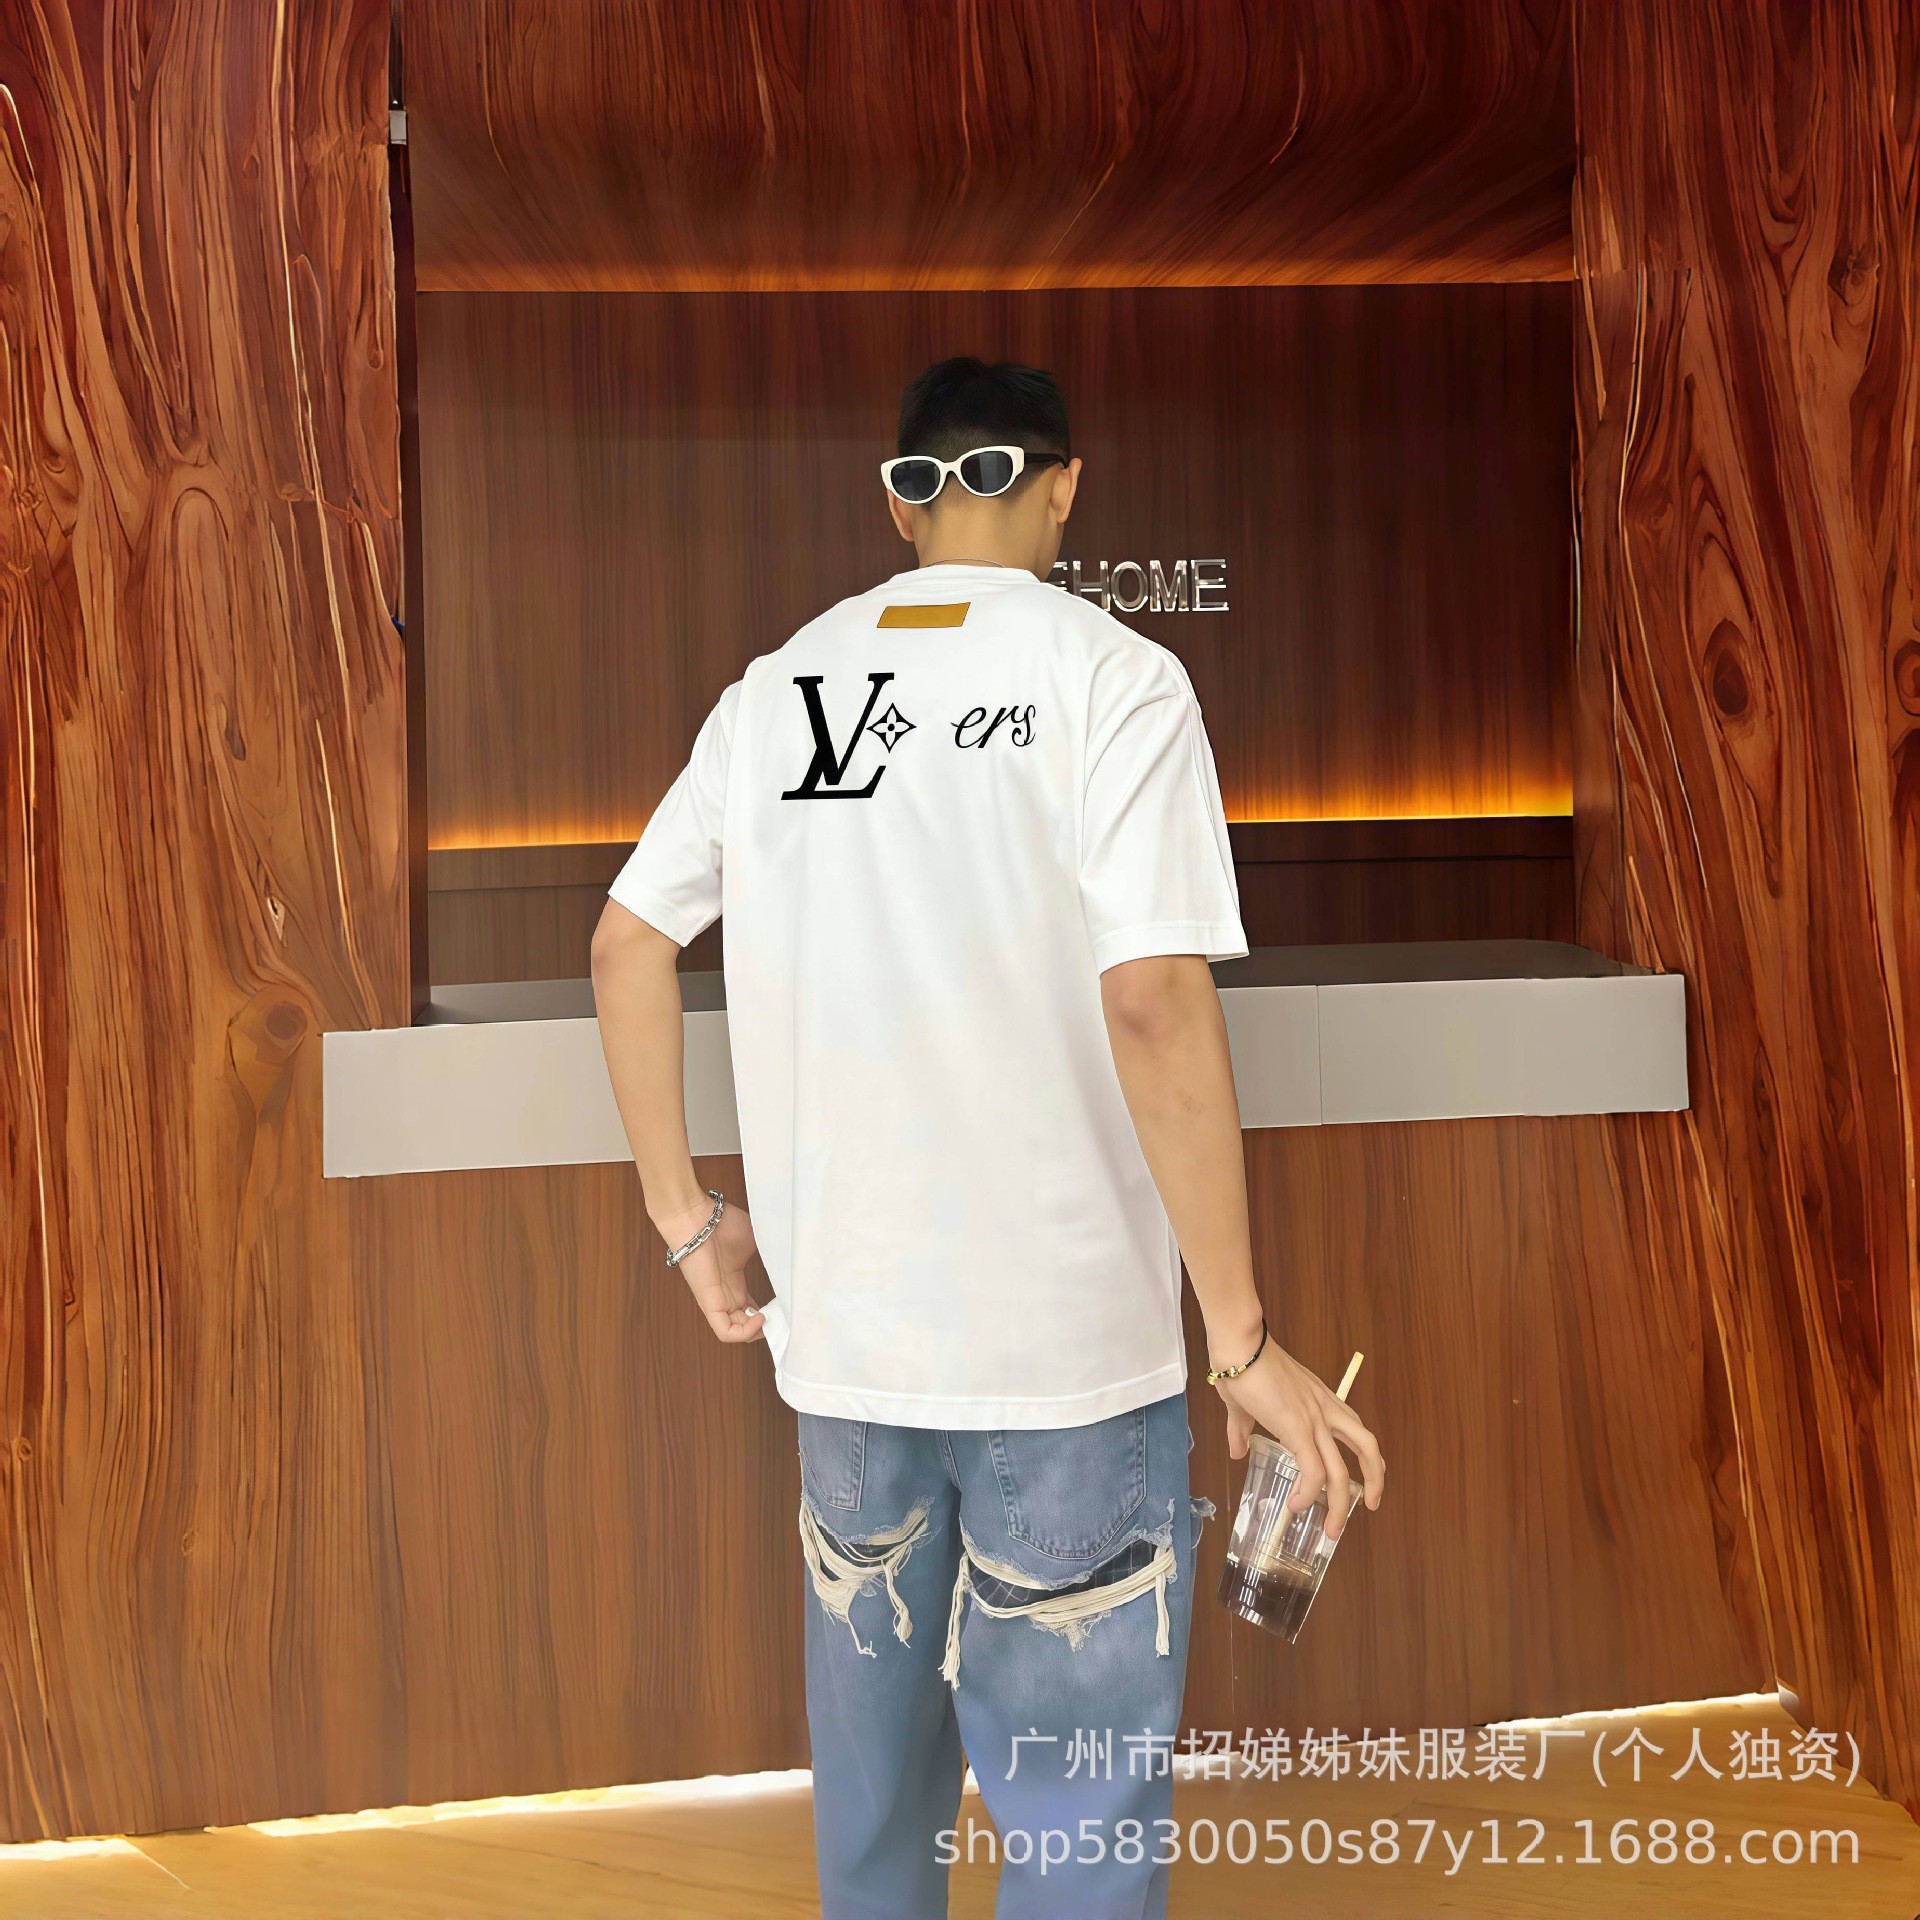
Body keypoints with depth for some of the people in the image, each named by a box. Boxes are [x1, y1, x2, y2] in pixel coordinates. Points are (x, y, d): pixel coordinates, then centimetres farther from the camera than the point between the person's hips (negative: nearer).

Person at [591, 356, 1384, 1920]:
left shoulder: (779, 686, 5)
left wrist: (685, 1213, 13)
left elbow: (627, 942, 6)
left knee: (874, 1765, 23)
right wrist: (1245, 1338, -16)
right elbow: (1153, 1001, -20)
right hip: (1066, 1330, -5)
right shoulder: (1112, 677, -9)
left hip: (839, 1322, 5)